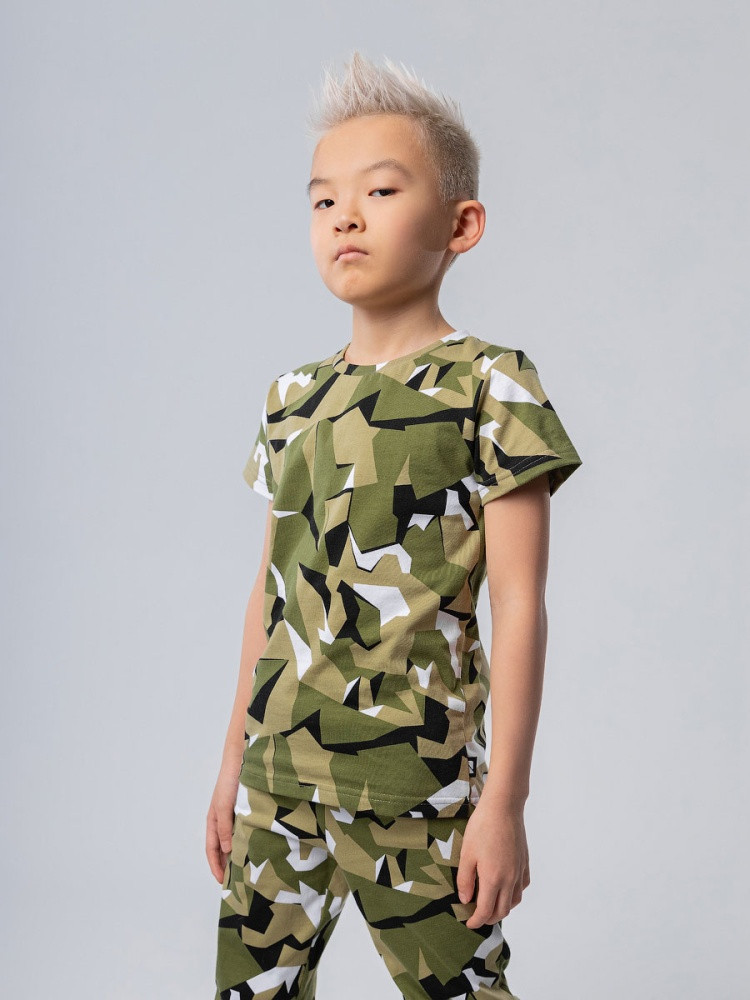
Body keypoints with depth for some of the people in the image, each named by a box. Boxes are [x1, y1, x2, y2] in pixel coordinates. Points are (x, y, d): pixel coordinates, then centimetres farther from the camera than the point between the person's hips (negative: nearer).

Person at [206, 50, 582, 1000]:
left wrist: (506, 798, -11)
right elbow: (270, 590, 14)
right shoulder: (292, 395, 9)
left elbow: (518, 604, -9)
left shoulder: (488, 383, -7)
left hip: (415, 778, -5)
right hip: (278, 769, 5)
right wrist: (234, 758, 15)